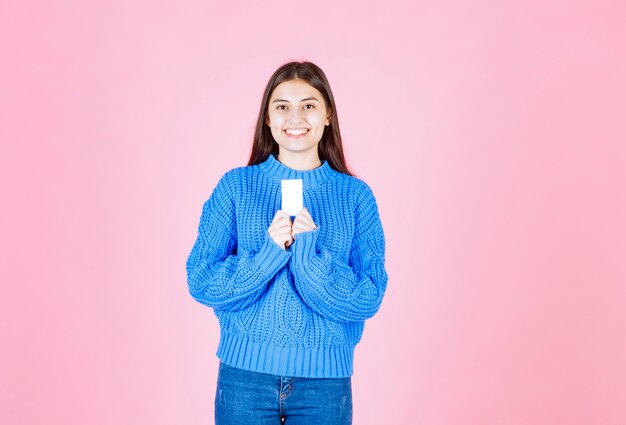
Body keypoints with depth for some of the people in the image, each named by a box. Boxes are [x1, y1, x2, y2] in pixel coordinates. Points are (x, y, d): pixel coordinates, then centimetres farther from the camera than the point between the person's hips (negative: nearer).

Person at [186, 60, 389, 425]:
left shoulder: (356, 196, -1)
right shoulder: (235, 186, 0)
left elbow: (369, 298, -7)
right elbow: (201, 283, -6)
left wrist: (309, 252, -21)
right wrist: (269, 252, -20)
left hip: (325, 378, 0)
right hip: (245, 371, 0)